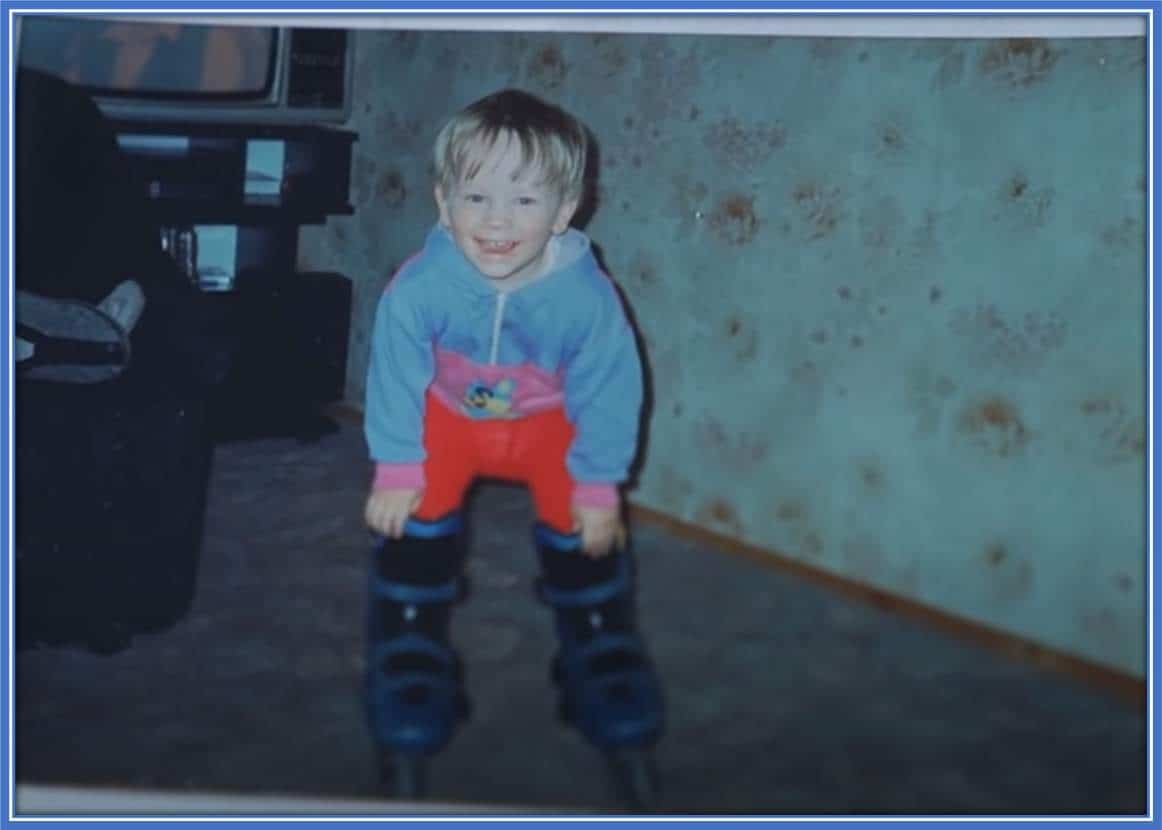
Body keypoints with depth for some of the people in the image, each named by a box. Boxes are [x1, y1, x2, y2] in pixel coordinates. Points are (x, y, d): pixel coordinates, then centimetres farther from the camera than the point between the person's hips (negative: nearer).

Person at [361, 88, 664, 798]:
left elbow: (607, 392, -17)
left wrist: (598, 486, -11)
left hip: (549, 422, 0)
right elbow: (396, 376, -16)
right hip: (446, 416, 0)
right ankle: (411, 648, 12)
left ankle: (601, 648, 20)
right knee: (417, 513, -11)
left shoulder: (587, 296, -31)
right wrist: (396, 469, -12)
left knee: (581, 524, -6)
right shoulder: (419, 287, -32)